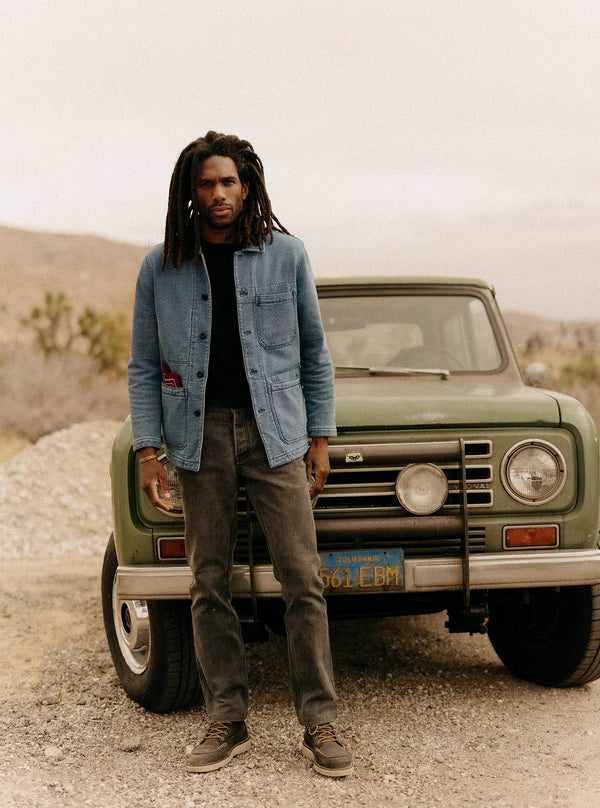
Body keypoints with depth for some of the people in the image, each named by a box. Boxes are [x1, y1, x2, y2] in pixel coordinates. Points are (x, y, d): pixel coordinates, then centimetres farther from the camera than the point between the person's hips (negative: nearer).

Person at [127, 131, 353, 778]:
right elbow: (143, 365, 8)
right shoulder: (161, 268, 4)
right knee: (210, 584, 3)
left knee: (301, 579, -6)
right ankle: (226, 724, 14)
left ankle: (319, 725, 2)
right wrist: (147, 452, 0)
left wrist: (319, 438, 5)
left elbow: (313, 352, 9)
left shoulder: (285, 255, 3)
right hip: (201, 434, 1)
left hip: (274, 431, -1)